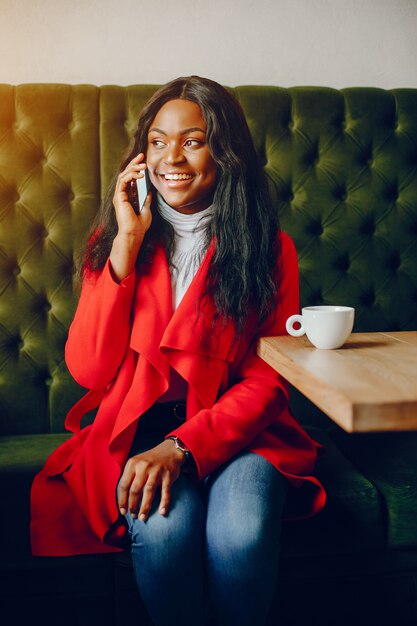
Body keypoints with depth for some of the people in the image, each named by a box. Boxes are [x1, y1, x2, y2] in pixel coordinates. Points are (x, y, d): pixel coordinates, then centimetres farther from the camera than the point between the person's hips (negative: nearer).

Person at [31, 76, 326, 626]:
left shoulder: (271, 249, 0)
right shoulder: (115, 241, 4)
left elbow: (266, 382, -4)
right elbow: (88, 370, -7)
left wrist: (181, 447, -19)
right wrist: (128, 244, -12)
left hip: (237, 431, 0)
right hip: (136, 431, 1)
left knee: (240, 536, -29)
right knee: (165, 527, -30)